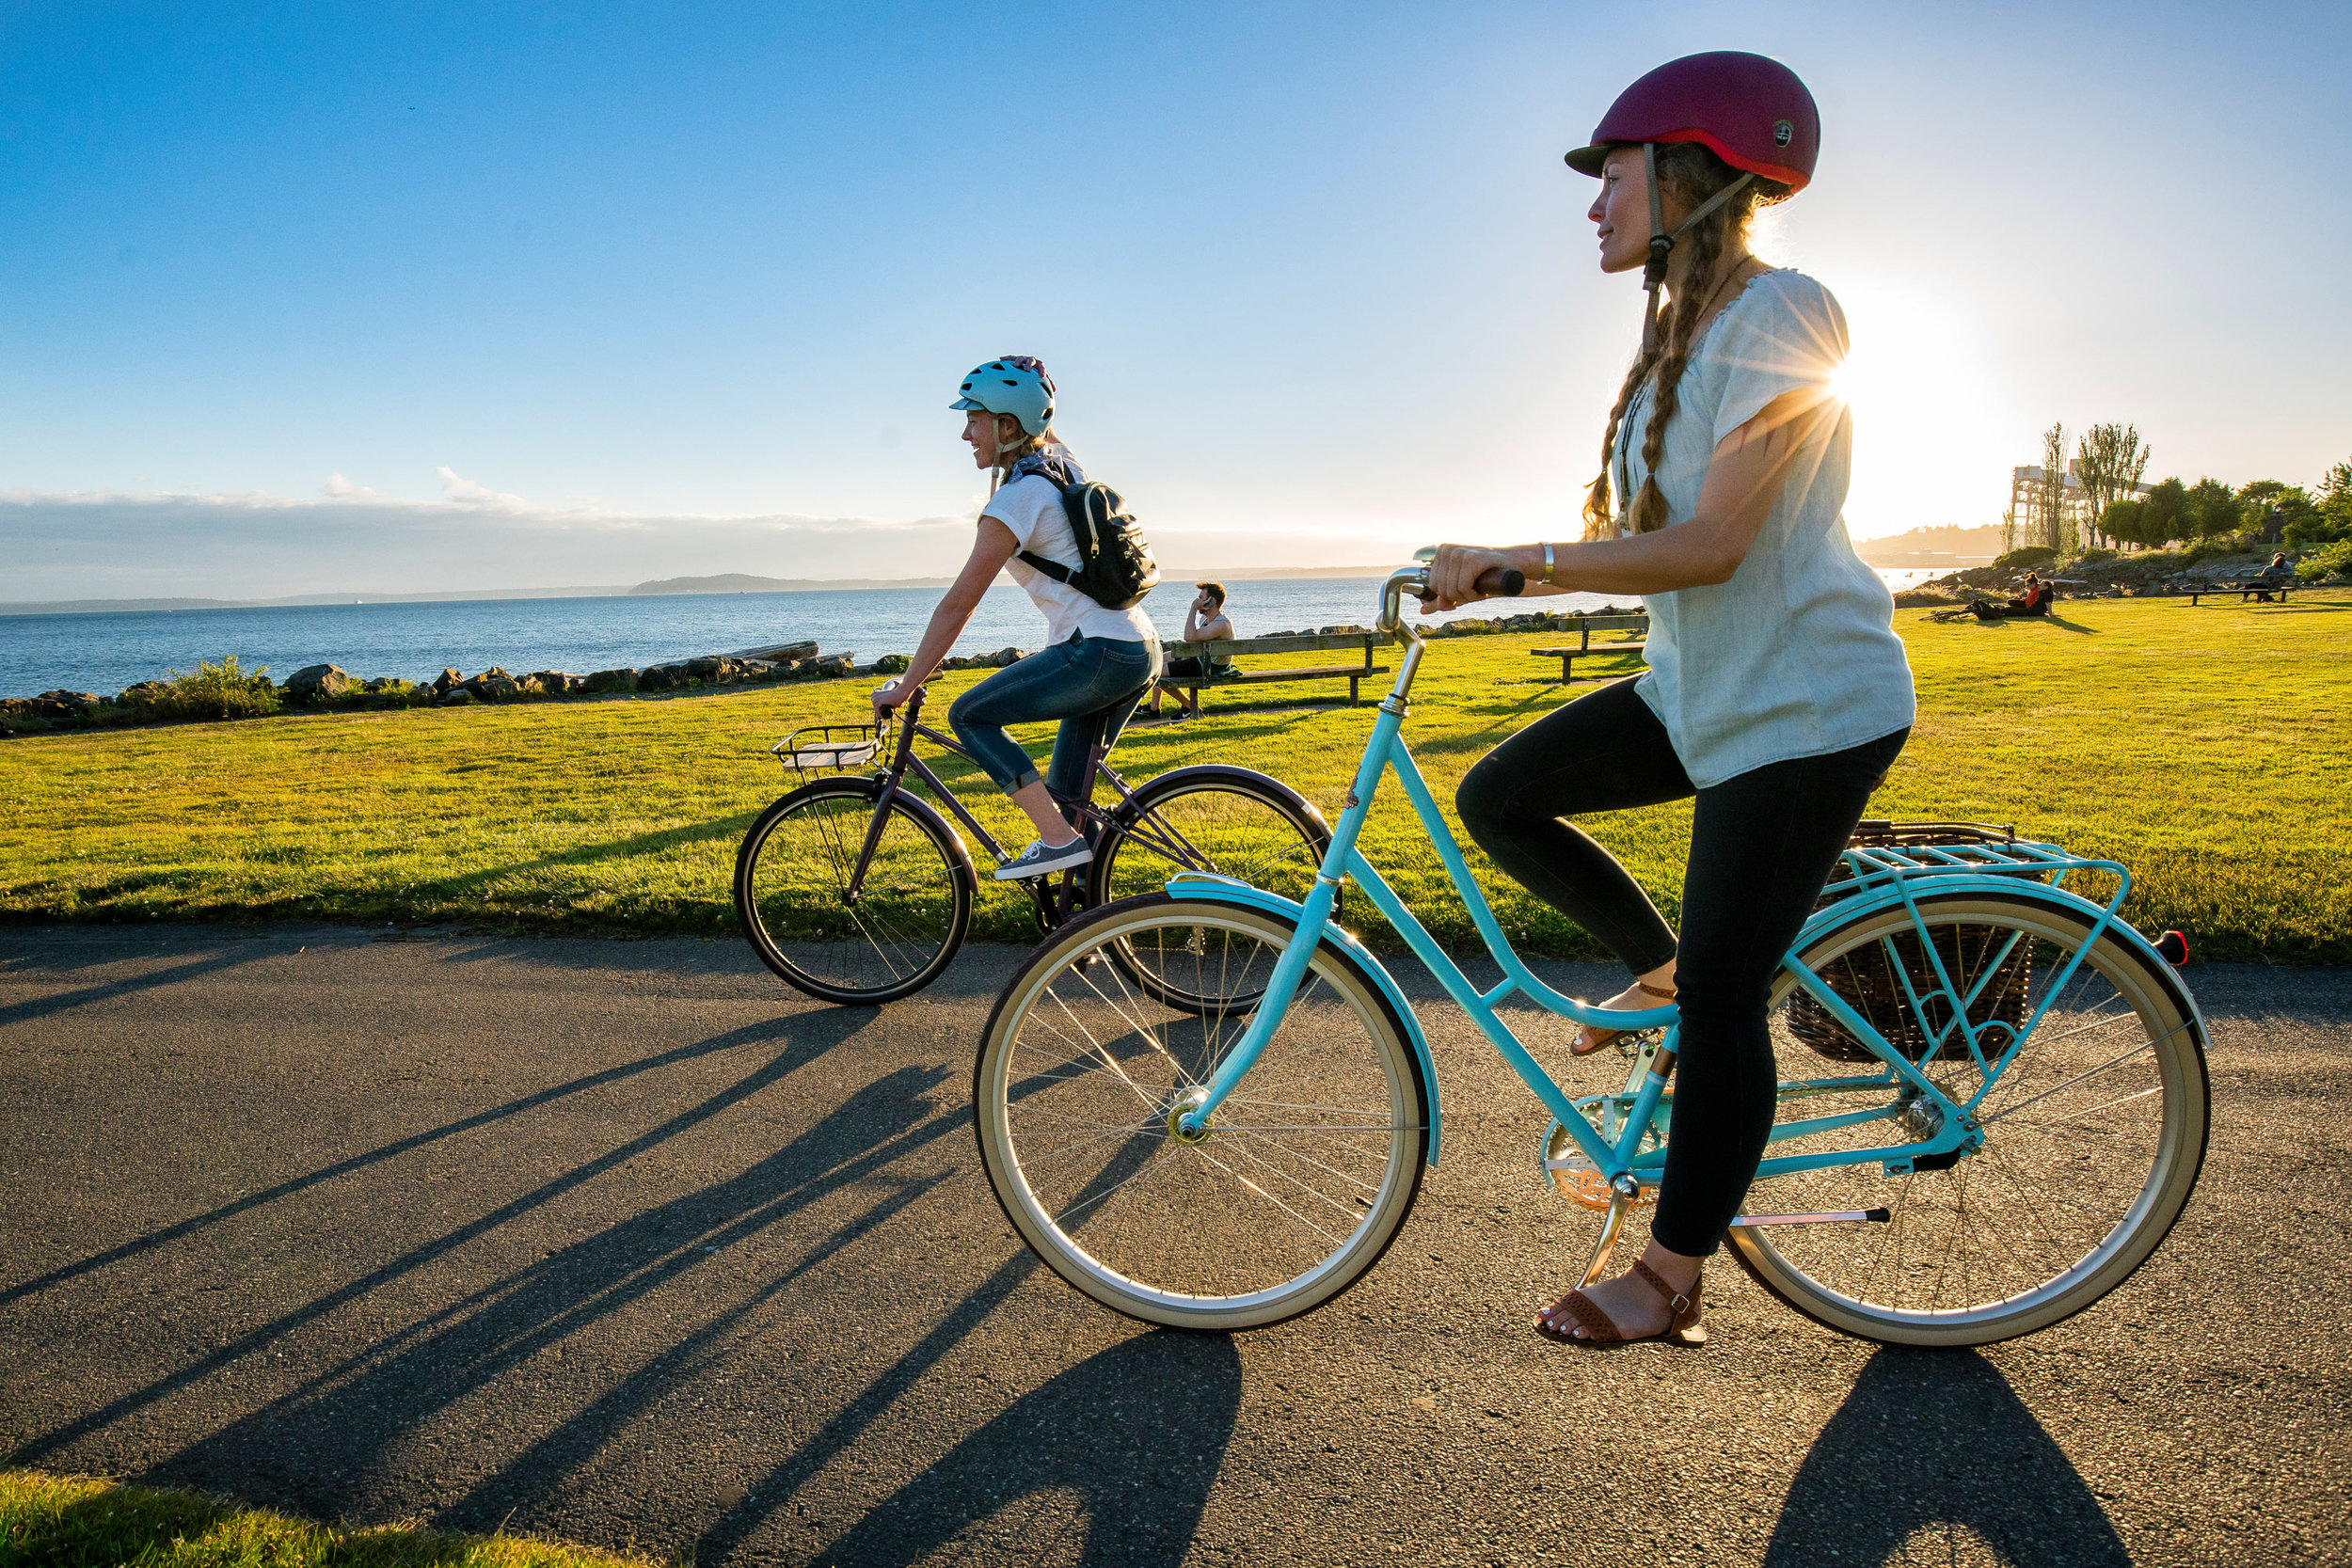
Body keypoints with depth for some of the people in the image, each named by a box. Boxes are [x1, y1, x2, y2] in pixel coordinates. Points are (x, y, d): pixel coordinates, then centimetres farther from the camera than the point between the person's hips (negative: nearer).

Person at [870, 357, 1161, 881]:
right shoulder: (1064, 469, 13)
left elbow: (958, 603, -11)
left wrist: (903, 687, -7)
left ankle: (1060, 839, -8)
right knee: (1068, 791, 15)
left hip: (1100, 654, -9)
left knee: (970, 715, -2)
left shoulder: (1016, 498, -11)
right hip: (1144, 650, 9)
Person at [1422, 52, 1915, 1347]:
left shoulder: (1777, 317, -16)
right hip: (1701, 691, 9)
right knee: (1501, 798, -2)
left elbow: (1711, 544, -25)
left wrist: (1515, 560, -24)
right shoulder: (1676, 339, 12)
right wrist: (1488, 575, 4)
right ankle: (1658, 968, 19)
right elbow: (1629, 535, 14)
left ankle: (1671, 1281, 14)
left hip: (1803, 707, -9)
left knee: (1722, 998, -3)